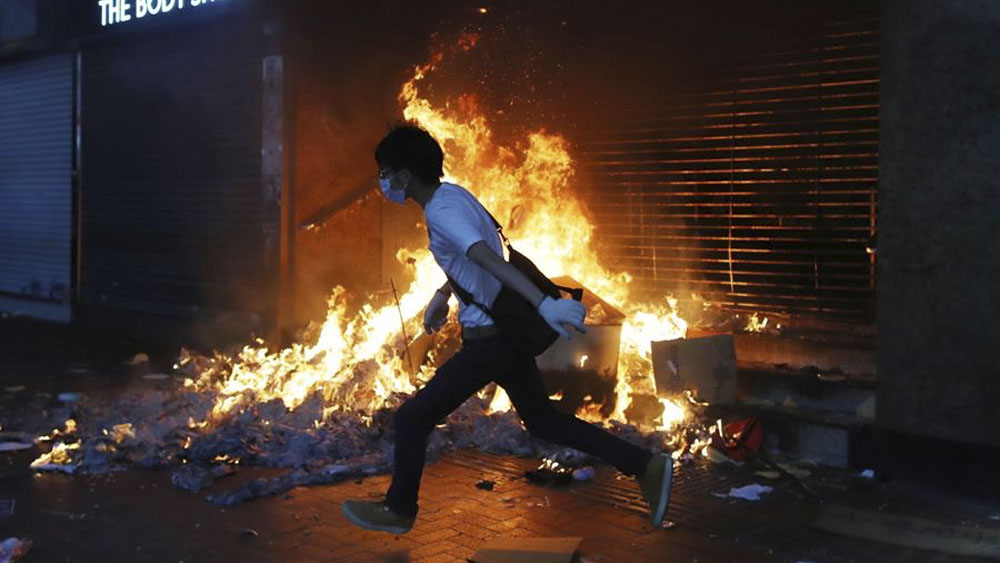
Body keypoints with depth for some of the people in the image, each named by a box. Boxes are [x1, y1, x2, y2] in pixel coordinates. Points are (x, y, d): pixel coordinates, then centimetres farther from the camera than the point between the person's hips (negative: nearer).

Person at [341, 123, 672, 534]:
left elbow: (489, 260, -36)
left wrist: (543, 303, -47)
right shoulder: (451, 193, 8)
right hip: (508, 330, 10)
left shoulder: (442, 213, -20)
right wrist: (442, 295, 37)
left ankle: (398, 509, 23)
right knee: (542, 419, 20)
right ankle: (647, 466, 20)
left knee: (412, 420, 3)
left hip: (487, 342, -10)